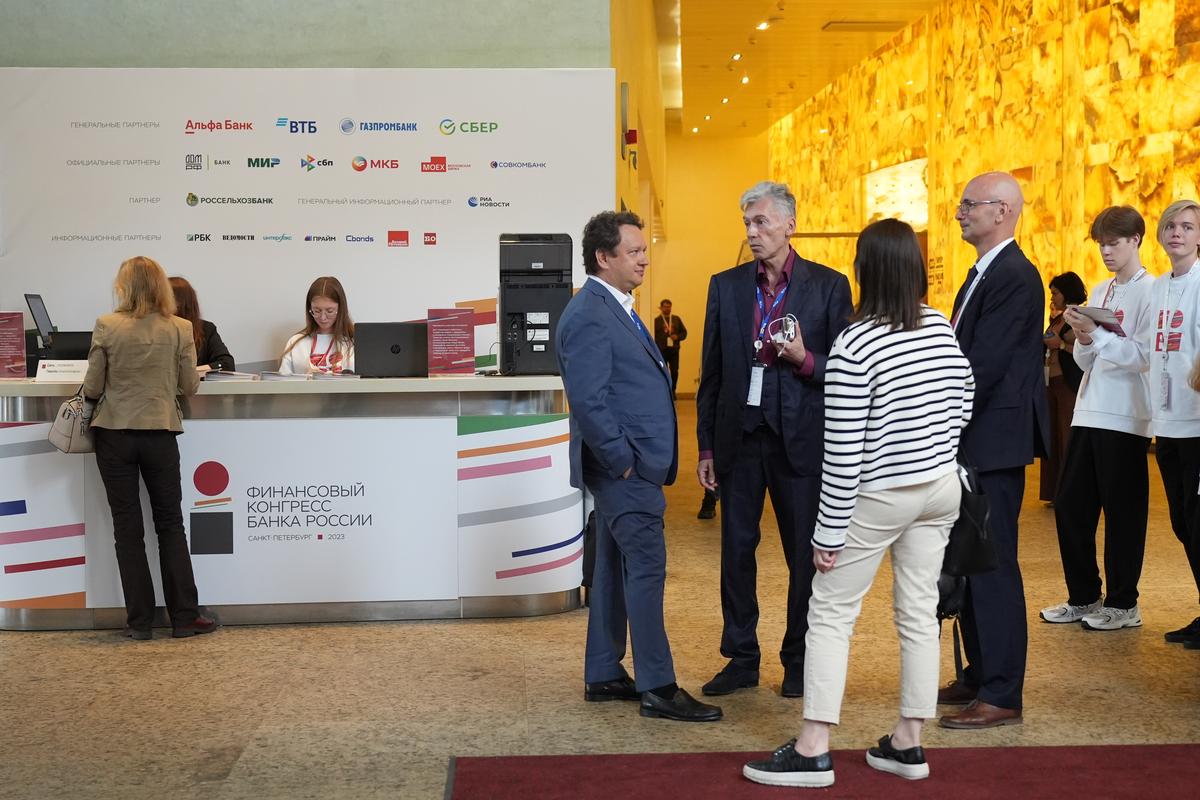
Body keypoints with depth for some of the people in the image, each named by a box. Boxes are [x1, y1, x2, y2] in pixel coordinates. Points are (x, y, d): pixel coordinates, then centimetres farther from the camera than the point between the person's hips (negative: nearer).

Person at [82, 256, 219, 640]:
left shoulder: (106, 326, -7)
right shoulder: (180, 329, -5)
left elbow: (92, 388, -5)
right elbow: (189, 387, -1)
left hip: (114, 435, 0)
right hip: (160, 435, 1)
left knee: (127, 529, 7)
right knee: (170, 525, 11)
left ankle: (140, 621, 10)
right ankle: (184, 617, 11)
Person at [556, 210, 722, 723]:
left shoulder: (614, 308, 16)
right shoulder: (589, 316, -17)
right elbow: (588, 401, -23)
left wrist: (629, 461, 13)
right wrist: (624, 461, -18)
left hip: (630, 467, 10)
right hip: (624, 468, -10)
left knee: (615, 568, 15)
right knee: (647, 569, -6)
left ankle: (603, 676, 24)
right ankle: (658, 688, 1)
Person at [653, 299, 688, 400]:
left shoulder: (676, 319, 12)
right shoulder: (656, 320, 3)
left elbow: (684, 332, 13)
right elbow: (653, 335, 0)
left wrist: (677, 337, -7)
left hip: (674, 350, 2)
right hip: (661, 350, -2)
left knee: (674, 371, 0)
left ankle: (673, 390, 15)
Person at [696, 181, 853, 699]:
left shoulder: (829, 286, 0)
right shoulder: (725, 285, 7)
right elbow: (711, 371, 9)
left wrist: (805, 359, -19)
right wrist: (706, 446, 6)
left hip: (800, 439, -2)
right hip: (739, 437, 3)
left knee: (805, 556, 5)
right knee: (736, 550, 7)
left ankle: (800, 662, 19)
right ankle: (741, 659, 19)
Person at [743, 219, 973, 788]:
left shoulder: (853, 347, -21)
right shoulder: (943, 329, 0)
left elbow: (842, 453, -20)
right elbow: (963, 404, 11)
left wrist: (829, 532, -12)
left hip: (879, 497, -6)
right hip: (941, 488, 7)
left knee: (831, 614, 2)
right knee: (919, 613, 12)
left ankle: (813, 751, 3)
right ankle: (908, 744, 20)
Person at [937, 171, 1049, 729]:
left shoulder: (1014, 277, -16)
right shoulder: (983, 273, 16)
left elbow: (985, 365, -22)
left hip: (994, 440, -10)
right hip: (972, 439, 10)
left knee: (992, 566, -5)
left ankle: (1001, 695, 3)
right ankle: (979, 675, 27)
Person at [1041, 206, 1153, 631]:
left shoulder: (1150, 291, -5)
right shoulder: (1099, 292, 15)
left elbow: (1145, 355, -15)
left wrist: (1096, 335, -19)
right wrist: (1083, 338, -6)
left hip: (1126, 420, -7)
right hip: (1088, 415, 7)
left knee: (1122, 512, 1)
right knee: (1070, 506, 8)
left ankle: (1123, 603, 12)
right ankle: (1083, 597, 20)